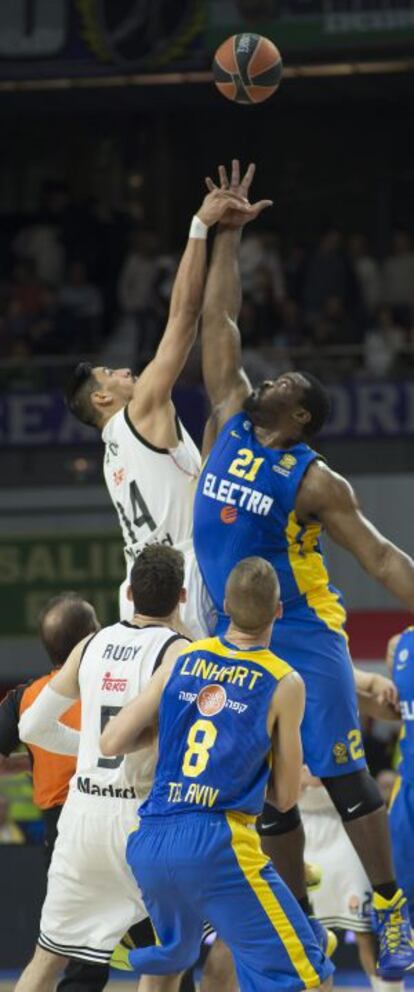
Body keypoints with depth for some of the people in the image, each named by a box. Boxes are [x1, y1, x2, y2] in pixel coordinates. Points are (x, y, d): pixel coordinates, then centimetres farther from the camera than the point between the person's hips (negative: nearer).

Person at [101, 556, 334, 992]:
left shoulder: (182, 662, 9)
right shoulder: (283, 684, -1)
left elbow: (111, 743, 11)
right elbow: (285, 796, 5)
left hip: (149, 842, 6)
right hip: (216, 844, -6)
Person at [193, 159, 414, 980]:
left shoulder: (315, 481, -8)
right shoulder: (230, 424, 5)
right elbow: (217, 322, 8)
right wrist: (226, 233, 7)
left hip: (303, 639, -5)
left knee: (343, 777, -8)